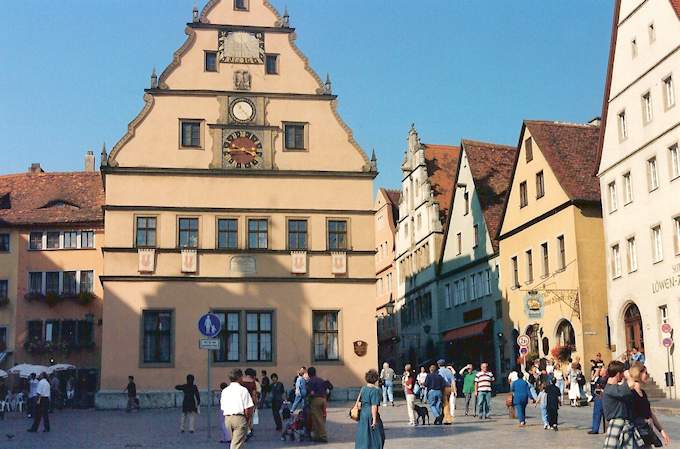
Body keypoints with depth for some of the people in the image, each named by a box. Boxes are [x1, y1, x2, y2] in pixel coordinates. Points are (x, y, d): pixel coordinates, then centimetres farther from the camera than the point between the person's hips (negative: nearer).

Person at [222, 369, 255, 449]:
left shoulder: (224, 391, 11)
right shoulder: (243, 390, -6)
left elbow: (222, 408, 11)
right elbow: (248, 408, -9)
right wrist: (247, 419, 5)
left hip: (227, 418, 6)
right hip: (239, 418, -6)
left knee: (234, 441, 20)